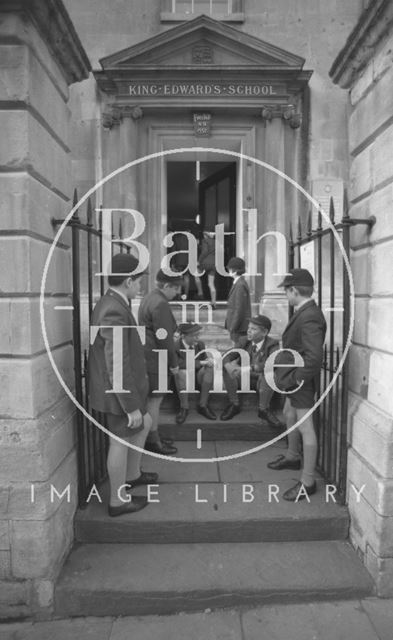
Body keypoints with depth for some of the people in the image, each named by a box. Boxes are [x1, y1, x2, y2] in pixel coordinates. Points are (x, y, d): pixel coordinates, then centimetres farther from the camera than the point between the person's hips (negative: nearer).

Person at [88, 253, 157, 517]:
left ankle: (132, 474, 44)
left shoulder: (109, 304, 5)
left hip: (120, 387, 10)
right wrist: (132, 407, -22)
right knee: (121, 443, 7)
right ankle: (118, 501, 28)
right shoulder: (115, 312, -27)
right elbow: (117, 366, -28)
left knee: (145, 424, 25)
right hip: (119, 392, -10)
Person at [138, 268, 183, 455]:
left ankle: (152, 437, 28)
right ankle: (152, 441, 12)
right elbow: (164, 338, -20)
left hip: (146, 354, 10)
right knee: (155, 398, 0)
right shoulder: (160, 304, -19)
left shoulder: (150, 297, 14)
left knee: (153, 398, 17)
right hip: (154, 358, -10)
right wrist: (174, 363, -9)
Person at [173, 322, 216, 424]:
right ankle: (184, 408, -24)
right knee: (182, 372, -38)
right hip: (183, 377, -4)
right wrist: (201, 363, -27)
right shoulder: (175, 346, -13)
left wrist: (207, 361, -12)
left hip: (197, 375, 4)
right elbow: (180, 364, -26)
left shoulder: (200, 344, 4)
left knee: (210, 368, -26)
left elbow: (204, 359, 13)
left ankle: (203, 405, -21)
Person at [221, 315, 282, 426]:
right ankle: (234, 405, -7)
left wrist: (251, 368, -42)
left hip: (263, 381, -3)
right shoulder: (244, 341, 1)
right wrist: (231, 365, -30)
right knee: (228, 369, -25)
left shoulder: (272, 344, -10)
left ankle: (263, 409, -15)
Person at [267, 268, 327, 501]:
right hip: (294, 378, 11)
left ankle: (308, 482, 17)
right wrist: (291, 376, 9)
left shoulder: (309, 317, -27)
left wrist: (298, 378, -23)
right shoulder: (305, 312, 3)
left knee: (305, 428, 2)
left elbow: (315, 356, -35)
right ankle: (292, 456, 50)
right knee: (289, 415, 27)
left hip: (302, 381, -11)